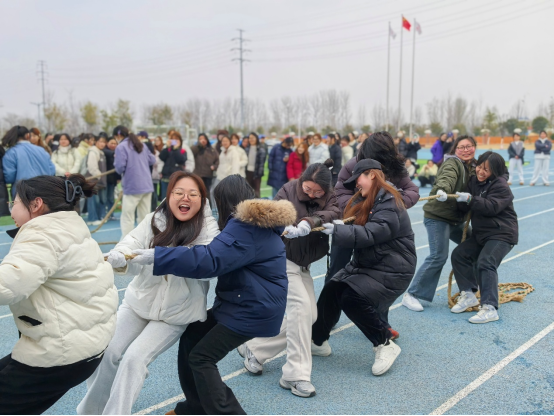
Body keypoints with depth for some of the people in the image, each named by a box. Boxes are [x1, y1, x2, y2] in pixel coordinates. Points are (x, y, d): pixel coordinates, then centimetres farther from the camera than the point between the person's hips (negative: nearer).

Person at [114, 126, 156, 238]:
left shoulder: (121, 147, -8)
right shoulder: (141, 144, 13)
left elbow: (120, 167, -15)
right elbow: (152, 160, 16)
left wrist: (119, 170, 5)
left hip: (132, 186, -6)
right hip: (147, 185, 7)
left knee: (127, 217, 2)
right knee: (145, 216, 12)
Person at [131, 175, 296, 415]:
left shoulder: (245, 229, -22)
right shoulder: (255, 222, 11)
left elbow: (208, 260, -33)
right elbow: (223, 256, 26)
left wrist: (156, 256, -30)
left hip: (253, 309, -10)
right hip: (242, 303, 10)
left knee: (201, 358, -8)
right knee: (190, 340, 11)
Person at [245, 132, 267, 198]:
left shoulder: (261, 149, -6)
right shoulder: (247, 148, 10)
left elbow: (262, 162, -10)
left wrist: (259, 173, -15)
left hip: (256, 172, -5)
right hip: (248, 172, 5)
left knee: (256, 191, 2)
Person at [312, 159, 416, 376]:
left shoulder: (389, 204, -19)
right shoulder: (364, 200, 10)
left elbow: (369, 234, -29)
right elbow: (355, 229, 6)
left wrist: (336, 230, -32)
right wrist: (339, 226, -12)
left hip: (392, 269, -8)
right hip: (365, 263, 8)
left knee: (351, 299, -22)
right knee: (331, 291, -5)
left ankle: (386, 345, -3)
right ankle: (318, 341, 11)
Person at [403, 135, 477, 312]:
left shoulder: (473, 167, 13)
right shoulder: (452, 163, -12)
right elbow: (447, 177, -34)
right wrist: (442, 190, -54)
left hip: (456, 218, 9)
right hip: (437, 217, -9)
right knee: (439, 256, -16)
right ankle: (412, 295, -9)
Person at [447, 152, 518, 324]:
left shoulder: (501, 186, -14)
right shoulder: (474, 181, 5)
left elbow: (492, 207, -28)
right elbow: (466, 207, 2)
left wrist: (470, 199, -35)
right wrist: (461, 200, -20)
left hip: (502, 234, -8)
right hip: (481, 233, 8)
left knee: (485, 263, -23)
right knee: (459, 255, 1)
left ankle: (489, 308, -21)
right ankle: (468, 295, 11)